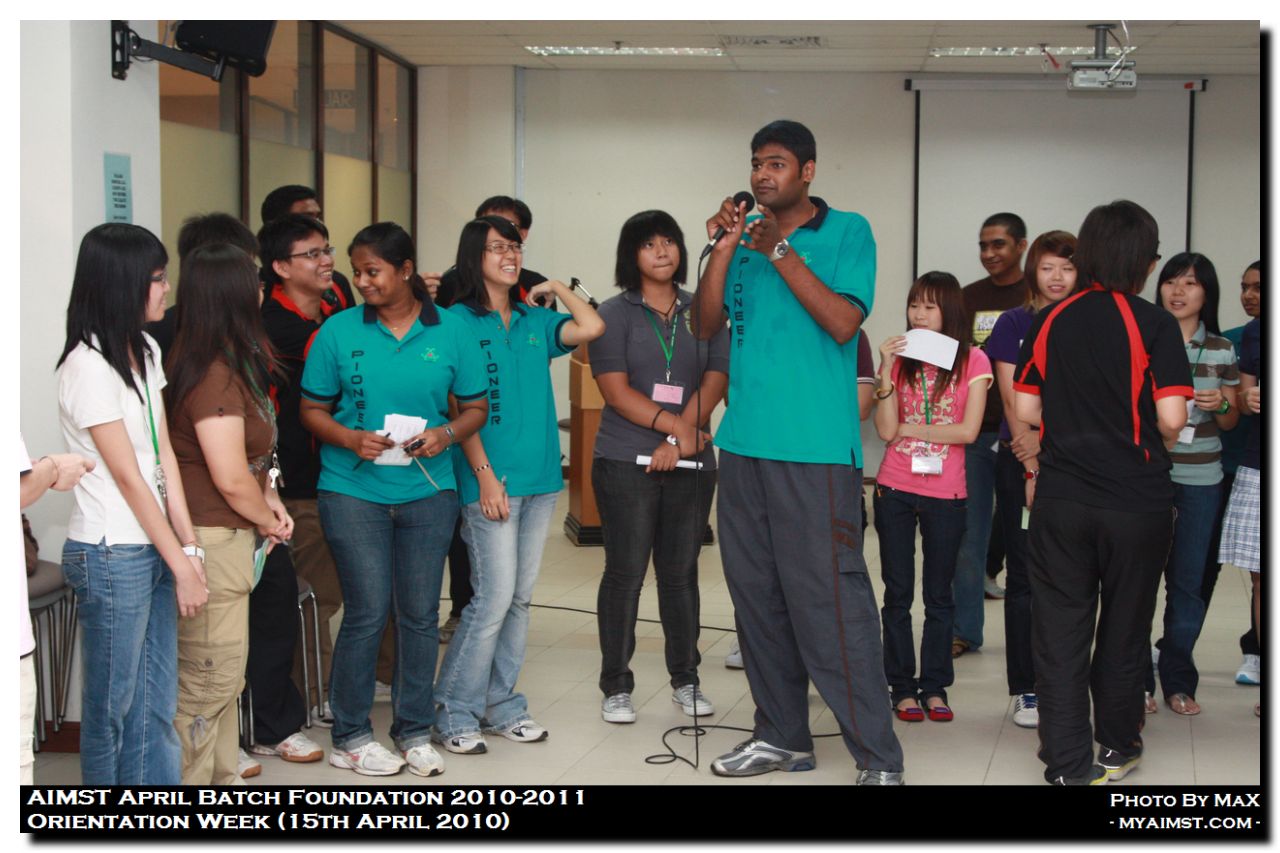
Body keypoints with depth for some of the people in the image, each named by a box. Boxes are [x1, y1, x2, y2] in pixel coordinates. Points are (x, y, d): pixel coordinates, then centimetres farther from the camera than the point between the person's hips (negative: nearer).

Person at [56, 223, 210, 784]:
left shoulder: (144, 352, 11)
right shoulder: (89, 365, -15)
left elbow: (164, 456, 8)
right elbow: (128, 476, -14)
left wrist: (190, 546, 2)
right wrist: (181, 565, -11)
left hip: (153, 548, 8)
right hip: (112, 554, -8)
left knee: (157, 706, 12)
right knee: (113, 706, 6)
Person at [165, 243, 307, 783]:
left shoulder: (222, 364, 12)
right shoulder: (216, 375, -20)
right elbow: (230, 477, -23)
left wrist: (268, 501, 7)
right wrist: (267, 521, -5)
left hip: (230, 535, 11)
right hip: (210, 540, -11)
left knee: (225, 672, 20)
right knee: (208, 675, -2)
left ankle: (220, 775, 32)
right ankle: (189, 779, 8)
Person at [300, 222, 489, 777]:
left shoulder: (449, 331, 3)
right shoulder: (339, 331, 0)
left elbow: (475, 407, 8)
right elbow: (312, 410, 4)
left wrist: (445, 435, -11)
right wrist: (351, 439, -15)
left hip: (427, 489, 2)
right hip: (353, 489, -2)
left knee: (420, 614, 7)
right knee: (367, 612, -2)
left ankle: (414, 731, 21)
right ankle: (350, 736, 14)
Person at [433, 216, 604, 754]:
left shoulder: (535, 322, 12)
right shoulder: (458, 322, -4)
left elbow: (592, 328, -2)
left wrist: (555, 288, 8)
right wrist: (486, 476, -15)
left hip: (540, 479, 6)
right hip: (490, 480, -6)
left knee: (520, 598, 10)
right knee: (494, 597, -8)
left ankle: (500, 706, 19)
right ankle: (454, 714, 3)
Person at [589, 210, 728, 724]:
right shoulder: (615, 314, 2)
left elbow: (715, 381, 1)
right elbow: (616, 390, -7)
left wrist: (681, 437, -11)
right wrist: (675, 426, -15)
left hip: (691, 464, 2)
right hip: (626, 463, -2)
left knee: (681, 572, 8)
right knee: (625, 573, 0)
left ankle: (685, 681, 19)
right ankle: (616, 687, 8)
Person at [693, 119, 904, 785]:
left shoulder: (847, 232, 0)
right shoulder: (745, 234, 13)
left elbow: (843, 322, -12)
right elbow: (705, 326, 6)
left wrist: (781, 252, -12)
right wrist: (724, 248, -4)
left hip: (815, 450, -6)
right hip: (744, 443, 6)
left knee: (830, 601, -8)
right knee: (757, 596, 11)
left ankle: (878, 757, -2)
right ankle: (782, 735, 23)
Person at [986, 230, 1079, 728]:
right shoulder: (1014, 324, 4)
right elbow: (1012, 400, -2)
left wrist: (1048, 444, -14)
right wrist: (1033, 470, -10)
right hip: (1021, 463, -1)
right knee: (1025, 577, 1)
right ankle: (1027, 691, 7)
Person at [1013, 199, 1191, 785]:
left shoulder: (1050, 321, 1)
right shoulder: (1154, 325, -9)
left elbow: (1026, 409, 3)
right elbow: (1171, 416, -15)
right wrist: (1157, 445, 7)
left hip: (1061, 499, 2)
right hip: (1137, 501, -2)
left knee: (1060, 628, 6)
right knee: (1124, 628, 15)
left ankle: (1070, 765, 4)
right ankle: (1116, 748, 29)